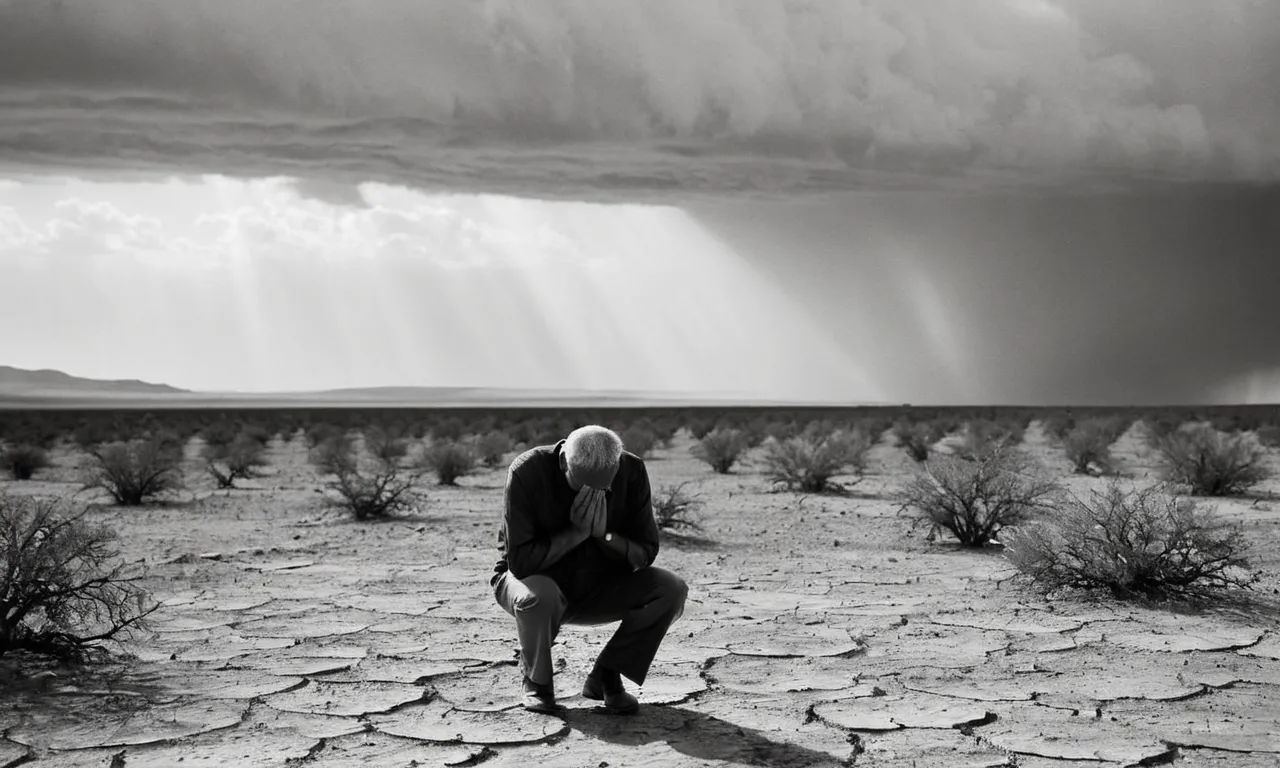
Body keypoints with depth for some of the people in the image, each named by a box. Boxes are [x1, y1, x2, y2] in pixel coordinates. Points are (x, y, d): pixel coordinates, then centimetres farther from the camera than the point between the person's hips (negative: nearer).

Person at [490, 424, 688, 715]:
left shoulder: (632, 471, -15)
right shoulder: (526, 472, -26)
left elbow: (645, 554, -10)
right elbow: (519, 561, -28)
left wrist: (604, 534, -28)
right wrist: (577, 532, -31)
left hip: (598, 587, 3)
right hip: (535, 579, -3)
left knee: (671, 590, -19)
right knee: (538, 596, -39)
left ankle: (606, 676, -2)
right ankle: (535, 681, -8)